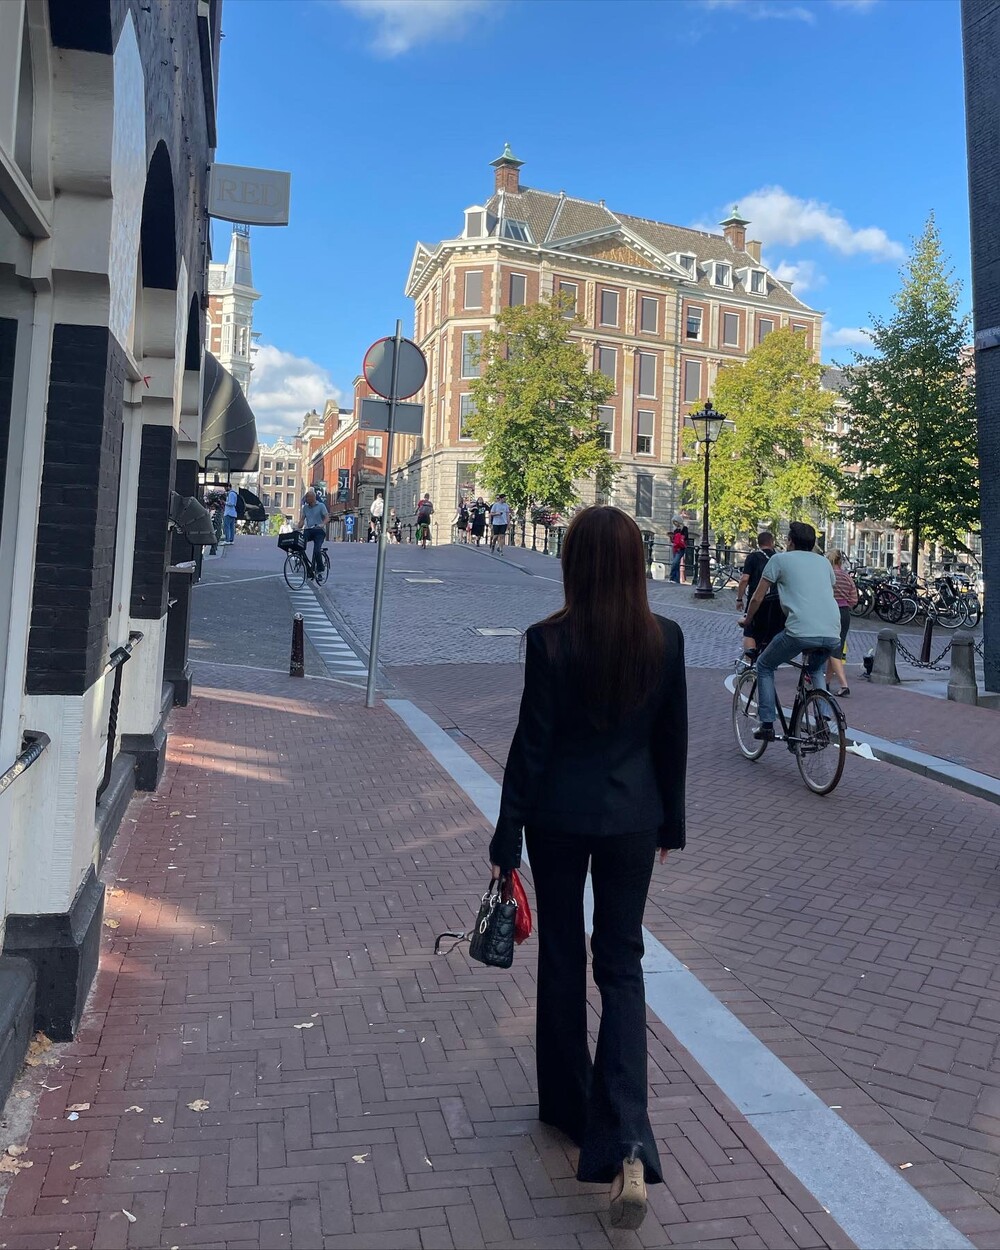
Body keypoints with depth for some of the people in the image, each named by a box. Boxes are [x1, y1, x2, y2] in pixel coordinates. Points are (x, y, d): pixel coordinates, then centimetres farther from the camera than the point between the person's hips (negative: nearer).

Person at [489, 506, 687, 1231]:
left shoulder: (550, 641, -15)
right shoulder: (666, 640, -5)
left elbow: (531, 745, -12)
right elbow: (673, 741, 3)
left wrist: (507, 840, -2)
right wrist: (671, 824, 16)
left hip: (559, 817, -2)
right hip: (633, 818, 2)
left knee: (563, 958, 17)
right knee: (623, 966, 11)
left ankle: (568, 1105, 34)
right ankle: (627, 1144, 2)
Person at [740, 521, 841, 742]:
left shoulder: (780, 559, 10)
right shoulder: (824, 562, 23)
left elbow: (757, 598, 12)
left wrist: (747, 620, 30)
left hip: (800, 632, -5)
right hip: (833, 635, 5)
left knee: (764, 666, 19)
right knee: (816, 669, 35)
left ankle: (767, 725, 12)